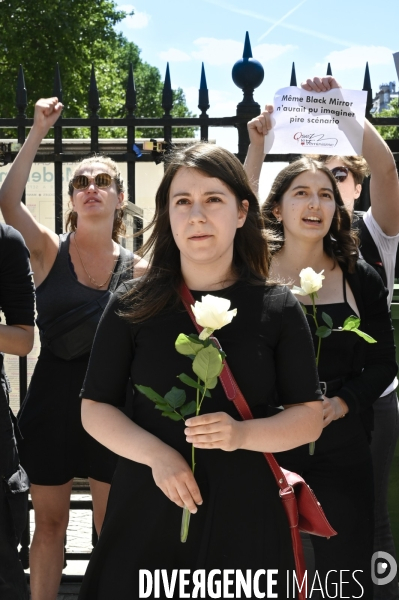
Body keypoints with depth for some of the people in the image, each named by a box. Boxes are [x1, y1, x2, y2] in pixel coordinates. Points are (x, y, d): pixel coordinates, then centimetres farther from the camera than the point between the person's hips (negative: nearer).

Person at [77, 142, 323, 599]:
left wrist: (242, 434, -18)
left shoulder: (278, 309, -1)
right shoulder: (132, 306, 0)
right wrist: (157, 455, -16)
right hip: (147, 509, 1)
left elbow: (309, 417, 1)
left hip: (245, 515, 0)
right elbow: (95, 409, 2)